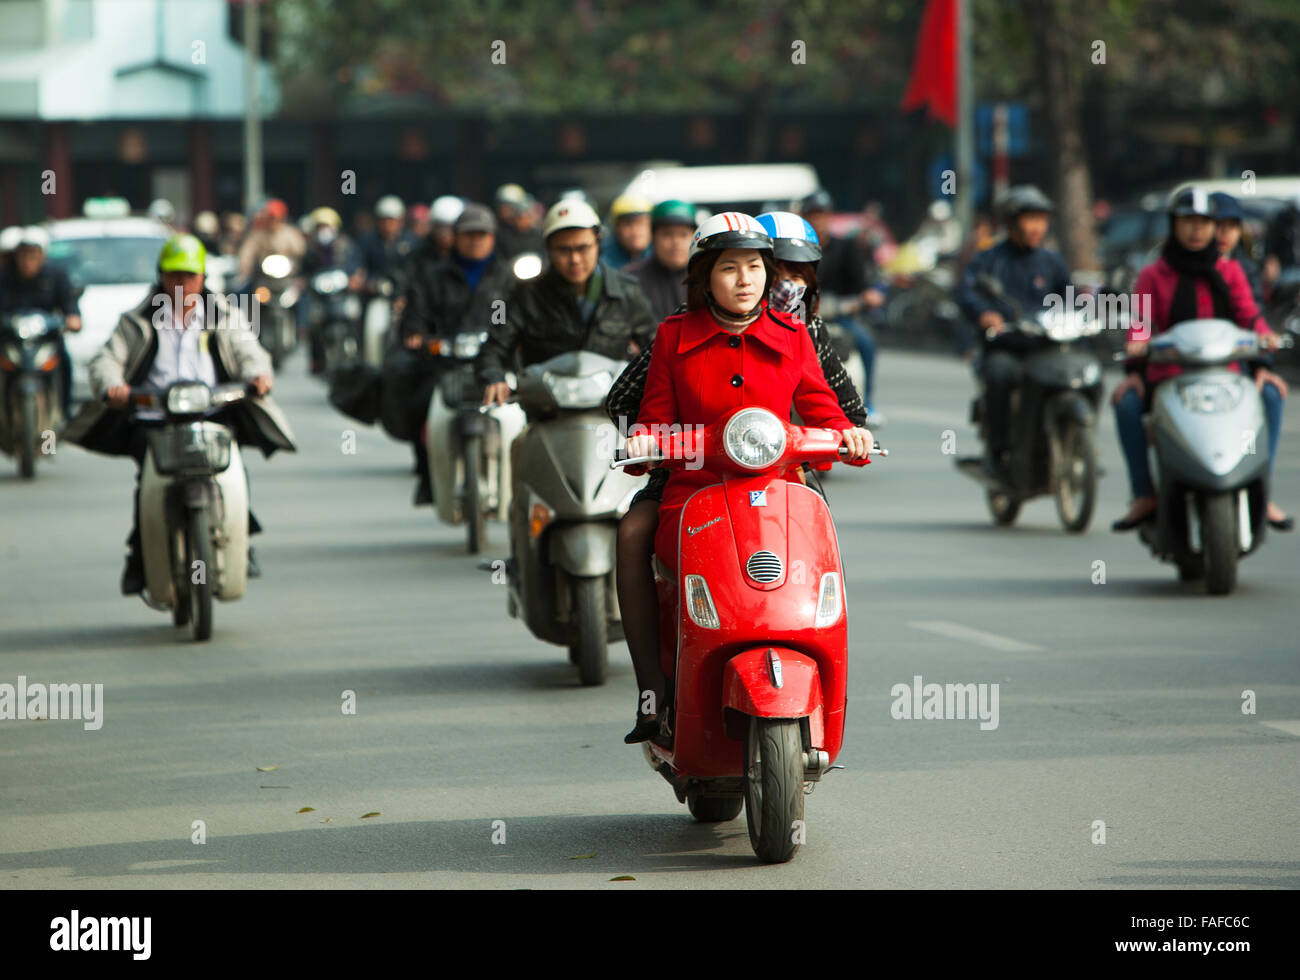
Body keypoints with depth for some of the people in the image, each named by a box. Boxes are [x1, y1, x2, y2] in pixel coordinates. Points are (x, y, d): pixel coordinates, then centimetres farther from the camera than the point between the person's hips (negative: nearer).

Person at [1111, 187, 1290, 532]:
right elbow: (1141, 324, -3)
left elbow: (1249, 315, 2)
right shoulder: (1153, 276, 10)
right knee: (1127, 402, -29)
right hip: (1167, 373, -1)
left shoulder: (1229, 271, 14)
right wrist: (1133, 370, -22)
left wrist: (1264, 337, -21)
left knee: (1270, 394, -26)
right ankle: (1145, 495, -20)